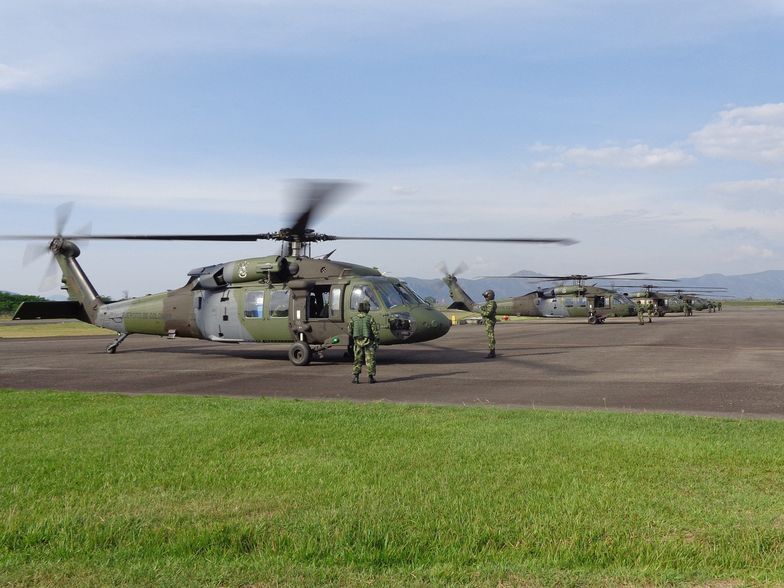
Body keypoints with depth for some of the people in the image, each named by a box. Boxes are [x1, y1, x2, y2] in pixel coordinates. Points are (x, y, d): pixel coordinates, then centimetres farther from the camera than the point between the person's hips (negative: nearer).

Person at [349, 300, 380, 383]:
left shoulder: (353, 318, 0)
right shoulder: (370, 318, -7)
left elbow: (350, 331, 5)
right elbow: (376, 331, -8)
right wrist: (376, 342, -1)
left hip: (358, 342, 2)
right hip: (368, 342, -2)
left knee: (357, 360, 9)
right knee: (370, 360, 5)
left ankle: (356, 377, 3)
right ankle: (371, 377, 5)